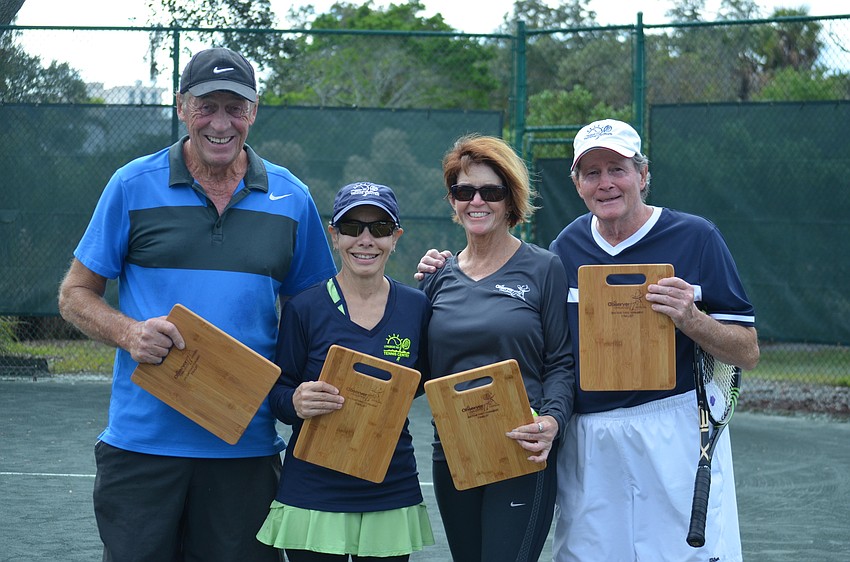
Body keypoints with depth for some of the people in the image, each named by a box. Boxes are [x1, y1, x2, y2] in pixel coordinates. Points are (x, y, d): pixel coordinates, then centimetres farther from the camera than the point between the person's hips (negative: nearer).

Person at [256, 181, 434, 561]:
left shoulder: (416, 307, 3)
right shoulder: (304, 308, -4)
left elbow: (422, 384, 12)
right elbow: (276, 394, 0)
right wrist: (297, 403, -23)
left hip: (392, 497, 2)